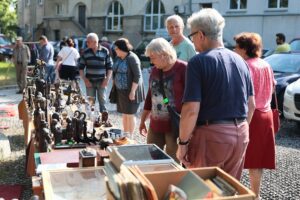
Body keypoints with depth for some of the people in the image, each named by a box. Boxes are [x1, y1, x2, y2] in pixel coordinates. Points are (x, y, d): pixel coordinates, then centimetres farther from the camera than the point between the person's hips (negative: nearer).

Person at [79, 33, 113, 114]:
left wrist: (107, 79, -8)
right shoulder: (86, 52, 2)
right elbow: (81, 67, 6)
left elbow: (109, 67, 1)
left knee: (102, 100, 0)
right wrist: (85, 79, -5)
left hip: (101, 81, -2)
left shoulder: (105, 51, -3)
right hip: (89, 81, 2)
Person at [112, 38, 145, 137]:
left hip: (130, 91, -7)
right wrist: (114, 83, 15)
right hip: (121, 90, 8)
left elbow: (137, 76, -18)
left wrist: (133, 91, -20)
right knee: (124, 113, 13)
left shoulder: (132, 58, -15)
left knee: (130, 114, -1)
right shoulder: (118, 58, 9)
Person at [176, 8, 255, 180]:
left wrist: (183, 142, -8)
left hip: (211, 134, -6)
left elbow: (191, 110, -18)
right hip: (241, 134, 7)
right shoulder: (240, 61, 8)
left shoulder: (199, 62, -12)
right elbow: (251, 105, 13)